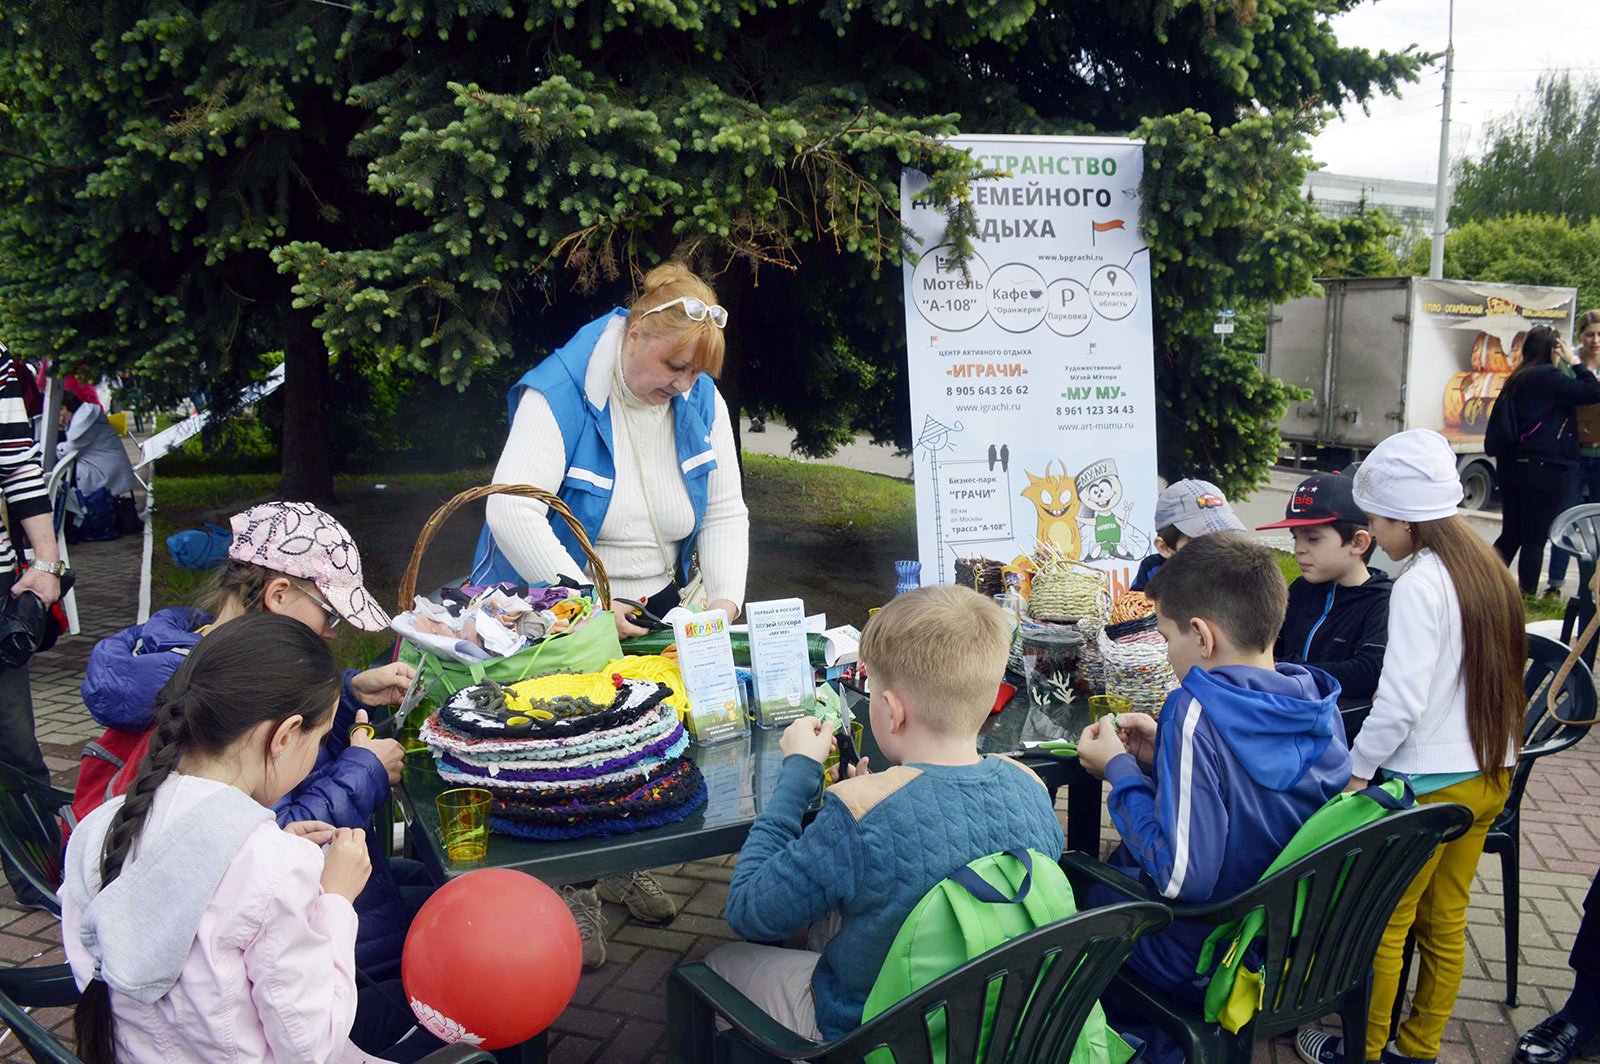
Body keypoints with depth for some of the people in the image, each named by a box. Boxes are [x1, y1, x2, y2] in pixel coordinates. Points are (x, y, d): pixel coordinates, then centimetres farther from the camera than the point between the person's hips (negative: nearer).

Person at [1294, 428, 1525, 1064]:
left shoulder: (1419, 584, -20)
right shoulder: (1489, 570, 5)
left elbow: (1401, 700, -24)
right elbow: (1499, 673, 14)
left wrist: (1358, 769, -12)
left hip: (1428, 784, -8)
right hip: (1490, 775, 8)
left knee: (1383, 926, 7)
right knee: (1445, 922, 18)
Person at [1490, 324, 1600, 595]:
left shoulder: (1518, 378, 11)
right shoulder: (1548, 376, -11)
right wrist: (1574, 361, -4)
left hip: (1512, 466, 7)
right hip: (1542, 468, -7)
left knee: (1511, 535, 14)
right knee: (1535, 539, 1)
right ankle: (1527, 599, 6)